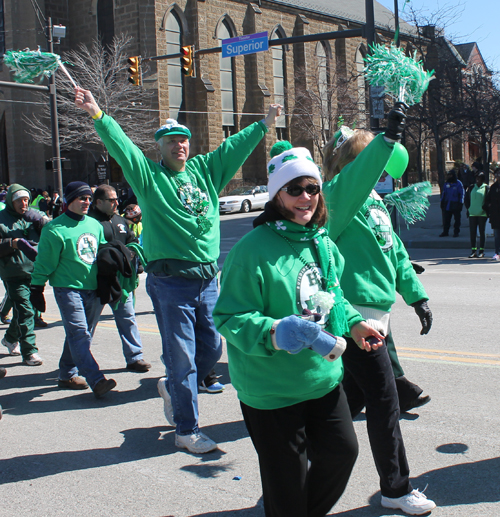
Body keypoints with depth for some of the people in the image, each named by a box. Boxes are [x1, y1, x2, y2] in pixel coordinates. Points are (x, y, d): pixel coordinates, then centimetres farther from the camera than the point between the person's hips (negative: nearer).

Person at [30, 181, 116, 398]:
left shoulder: (95, 225, 13)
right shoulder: (56, 229, -6)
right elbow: (44, 262, -5)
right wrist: (36, 288, -4)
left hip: (92, 289, 7)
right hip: (68, 288, -7)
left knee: (82, 335, 11)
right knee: (79, 334, -14)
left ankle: (67, 375, 22)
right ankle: (96, 380, -21)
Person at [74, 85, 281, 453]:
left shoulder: (206, 169, 12)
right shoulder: (149, 175, -1)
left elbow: (235, 146, 21)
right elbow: (122, 146, -14)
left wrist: (264, 124, 27)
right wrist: (98, 115, -27)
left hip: (207, 279, 6)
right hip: (171, 283, -5)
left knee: (211, 348, 13)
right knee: (182, 357, 1)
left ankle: (172, 388, 41)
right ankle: (187, 430, 14)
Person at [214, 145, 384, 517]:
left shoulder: (322, 243, 5)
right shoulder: (254, 248, -20)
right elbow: (230, 317, -21)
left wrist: (353, 323, 4)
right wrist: (274, 332, -36)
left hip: (324, 376, 7)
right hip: (272, 389, -7)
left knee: (342, 450, 19)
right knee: (287, 483, 6)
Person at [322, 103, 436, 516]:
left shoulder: (375, 200, 16)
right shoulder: (339, 195, -11)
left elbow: (395, 250, 21)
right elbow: (356, 175, -35)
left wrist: (416, 295, 19)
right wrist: (389, 137, -44)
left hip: (374, 315, 9)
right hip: (354, 315, -9)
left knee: (354, 397, 17)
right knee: (384, 399, -1)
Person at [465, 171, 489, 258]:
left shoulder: (486, 188, 0)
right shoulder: (471, 188, 10)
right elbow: (466, 199, 15)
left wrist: (484, 209, -8)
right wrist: (468, 208, 5)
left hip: (482, 214, -3)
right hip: (472, 213, 3)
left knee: (482, 232, 3)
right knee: (472, 232, 3)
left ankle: (481, 251, 8)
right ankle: (473, 250, 8)